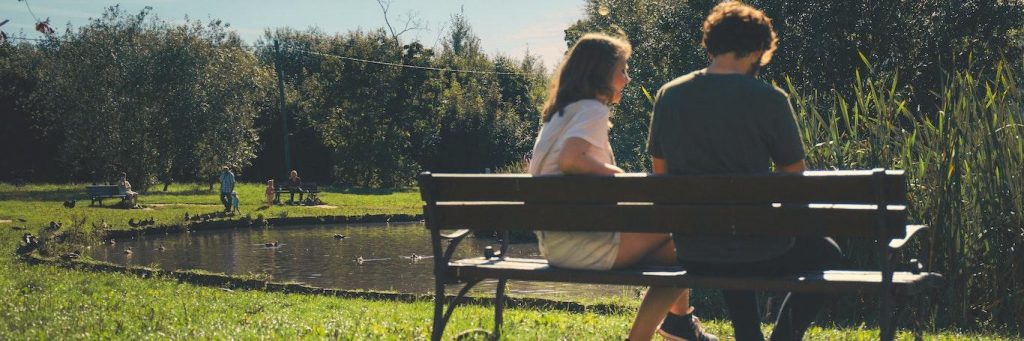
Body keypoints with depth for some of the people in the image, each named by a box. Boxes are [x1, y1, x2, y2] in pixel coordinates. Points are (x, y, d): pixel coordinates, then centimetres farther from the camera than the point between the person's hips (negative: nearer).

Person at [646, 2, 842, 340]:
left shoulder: (668, 95, -1)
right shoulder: (769, 99, -13)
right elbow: (794, 177, -4)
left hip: (692, 257, 4)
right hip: (758, 254, -4)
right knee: (825, 252, 28)